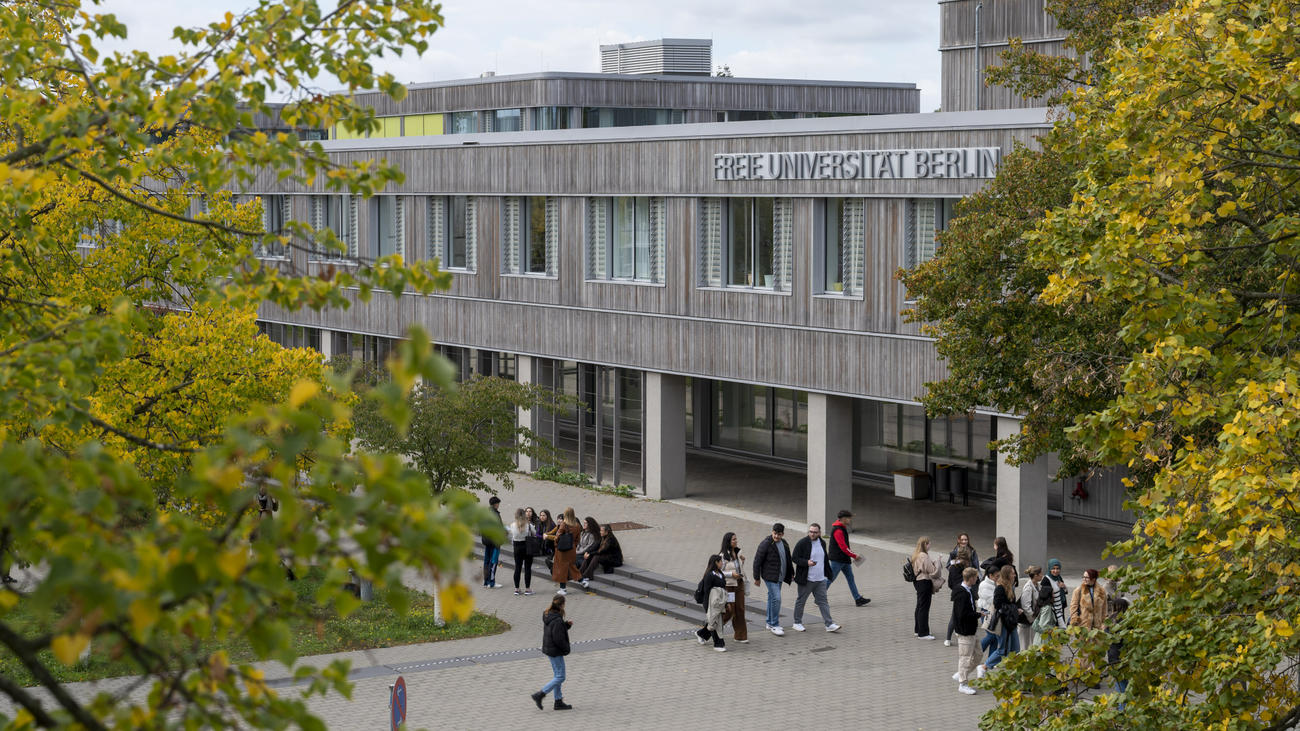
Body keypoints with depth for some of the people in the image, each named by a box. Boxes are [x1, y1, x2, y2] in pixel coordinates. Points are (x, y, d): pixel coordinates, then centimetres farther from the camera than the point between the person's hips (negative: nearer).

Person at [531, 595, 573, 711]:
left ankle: (559, 702, 23)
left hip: (549, 649, 10)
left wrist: (567, 625, 2)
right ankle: (539, 695, -2)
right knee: (560, 677, -1)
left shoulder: (548, 616, 4)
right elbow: (558, 639, -25)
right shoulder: (557, 621, -26)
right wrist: (566, 648, -9)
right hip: (556, 652, -10)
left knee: (557, 676, 17)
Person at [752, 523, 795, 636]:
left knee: (772, 598, 14)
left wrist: (791, 573, 25)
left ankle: (770, 624, 22)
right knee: (776, 598, -15)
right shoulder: (766, 544, -14)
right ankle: (774, 625, -9)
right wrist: (757, 578, -10)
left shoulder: (784, 543, 9)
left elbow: (788, 559, 23)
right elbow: (757, 561, -11)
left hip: (780, 577, 7)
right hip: (770, 577, -7)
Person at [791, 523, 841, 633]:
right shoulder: (802, 543, -10)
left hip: (820, 579, 5)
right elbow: (794, 557, -10)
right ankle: (797, 623, 20)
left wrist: (826, 574, 20)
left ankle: (829, 624, 1)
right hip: (806, 579, -5)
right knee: (801, 601, 7)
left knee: (823, 601, 2)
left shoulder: (822, 543, 9)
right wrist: (806, 562, -25)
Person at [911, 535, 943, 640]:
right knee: (924, 607, -5)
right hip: (925, 582, -10)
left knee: (919, 606, 20)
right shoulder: (924, 556, -20)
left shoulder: (915, 555, 10)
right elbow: (932, 571, -18)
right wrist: (936, 563, -2)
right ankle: (923, 633, -3)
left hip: (917, 582, 10)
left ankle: (917, 629, 30)